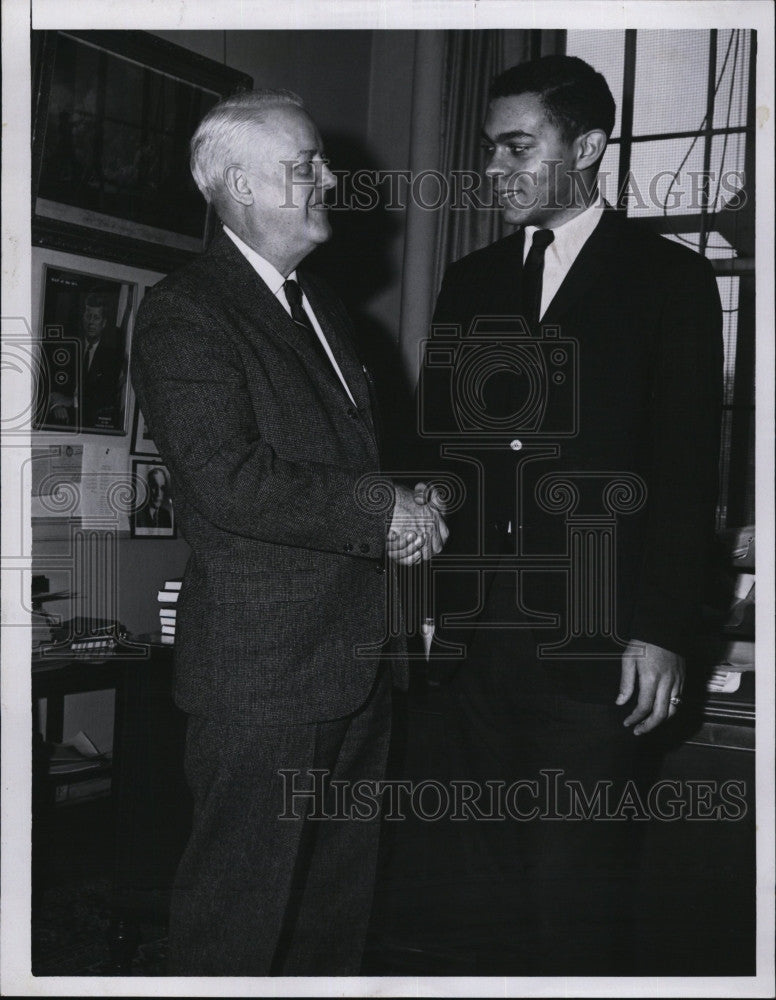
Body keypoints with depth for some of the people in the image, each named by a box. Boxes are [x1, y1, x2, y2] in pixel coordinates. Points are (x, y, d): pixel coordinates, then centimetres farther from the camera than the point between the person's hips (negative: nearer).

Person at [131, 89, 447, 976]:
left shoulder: (317, 303, 17)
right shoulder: (184, 313, -12)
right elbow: (229, 481, -23)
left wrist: (408, 515, 6)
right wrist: (382, 513, -17)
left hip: (357, 659, 9)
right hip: (262, 673, -8)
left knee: (338, 894, 20)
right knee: (241, 908, 2)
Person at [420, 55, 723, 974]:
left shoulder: (669, 277, 2)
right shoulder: (471, 281, 15)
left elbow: (685, 470, -3)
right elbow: (437, 440, 13)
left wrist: (661, 632, -8)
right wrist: (428, 597, 5)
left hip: (595, 645, -4)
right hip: (479, 635, 4)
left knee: (574, 894, -5)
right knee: (512, 875, 8)